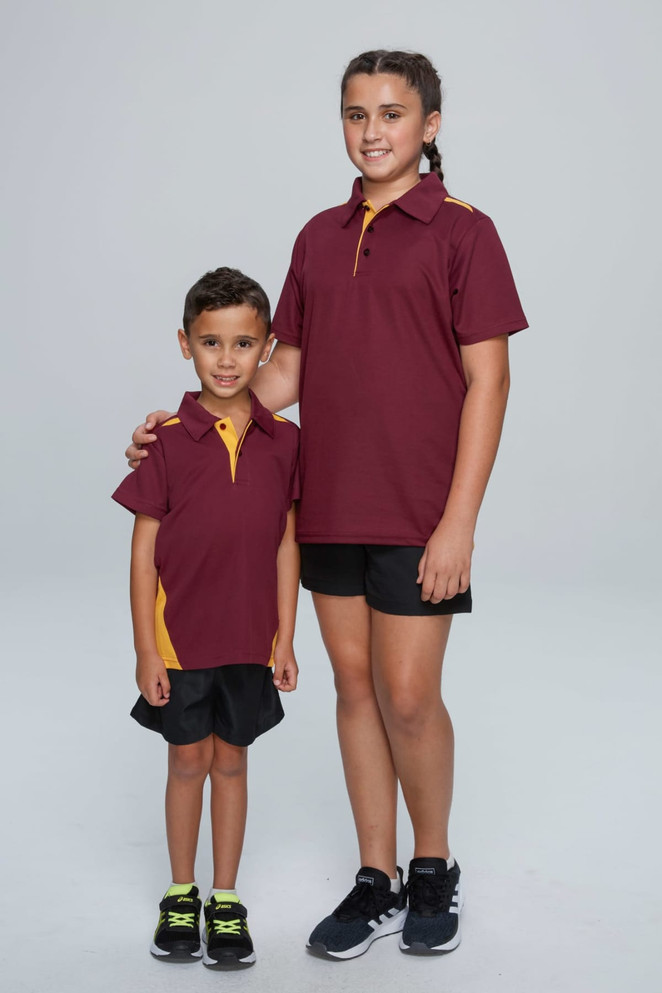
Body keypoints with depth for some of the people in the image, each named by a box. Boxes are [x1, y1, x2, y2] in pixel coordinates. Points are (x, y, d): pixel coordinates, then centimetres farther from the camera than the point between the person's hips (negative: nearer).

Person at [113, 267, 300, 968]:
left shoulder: (283, 442, -3)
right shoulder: (168, 441, -9)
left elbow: (286, 545, 2)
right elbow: (143, 551, -6)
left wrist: (285, 641, 2)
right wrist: (145, 650, -8)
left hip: (249, 640, 2)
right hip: (179, 639, -1)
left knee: (231, 761, 13)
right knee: (188, 762, 11)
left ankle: (226, 900, 26)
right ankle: (180, 895, 29)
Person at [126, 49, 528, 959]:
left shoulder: (461, 232, -5)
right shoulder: (319, 237, 11)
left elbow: (487, 382, -8)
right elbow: (287, 370, 16)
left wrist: (458, 523, -14)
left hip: (419, 516, -5)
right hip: (329, 506, 5)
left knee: (409, 697, -2)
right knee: (355, 687, 10)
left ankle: (434, 867, 23)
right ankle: (377, 884, 23)